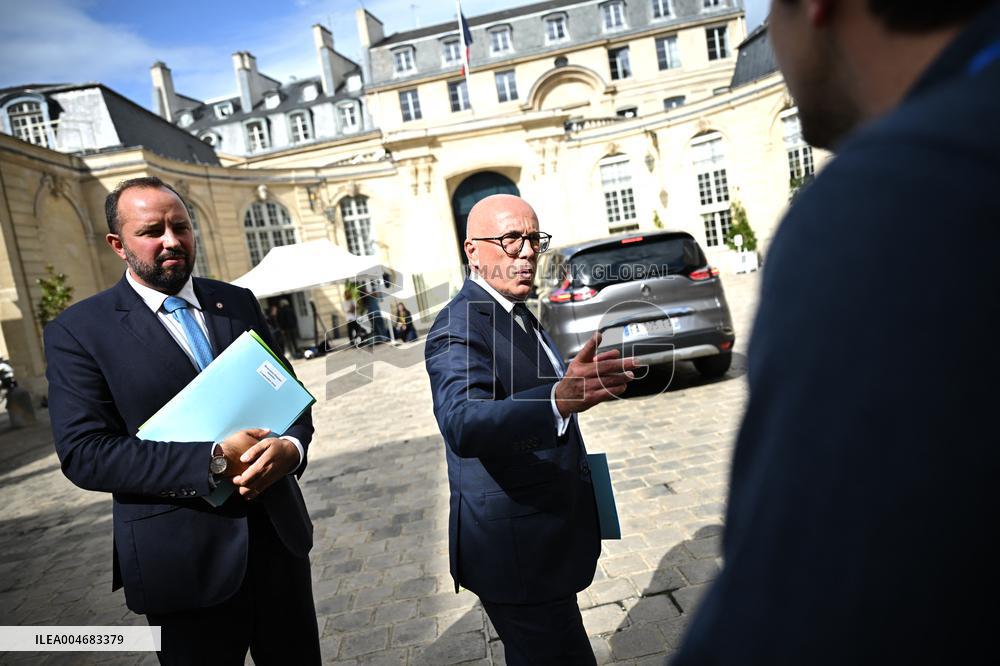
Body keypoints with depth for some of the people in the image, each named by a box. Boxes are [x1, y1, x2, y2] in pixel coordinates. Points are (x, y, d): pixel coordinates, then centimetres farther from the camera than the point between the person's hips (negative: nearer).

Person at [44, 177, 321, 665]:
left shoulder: (238, 303, 5)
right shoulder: (79, 331, -6)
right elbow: (83, 452, -14)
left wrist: (291, 446, -15)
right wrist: (213, 461, -23)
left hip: (278, 533, 4)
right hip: (184, 562, -4)